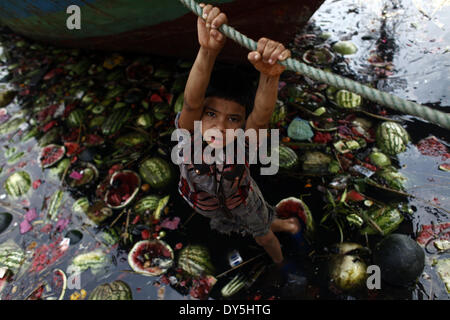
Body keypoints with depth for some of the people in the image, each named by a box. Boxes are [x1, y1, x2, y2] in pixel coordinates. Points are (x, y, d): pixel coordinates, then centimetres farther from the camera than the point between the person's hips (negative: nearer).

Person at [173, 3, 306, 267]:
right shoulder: (189, 136, -40)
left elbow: (261, 117, -64)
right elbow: (191, 103, -62)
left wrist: (270, 76, -83)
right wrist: (208, 52, -79)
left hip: (240, 199, -2)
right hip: (204, 204, 2)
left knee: (262, 234, 26)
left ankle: (280, 263, 64)